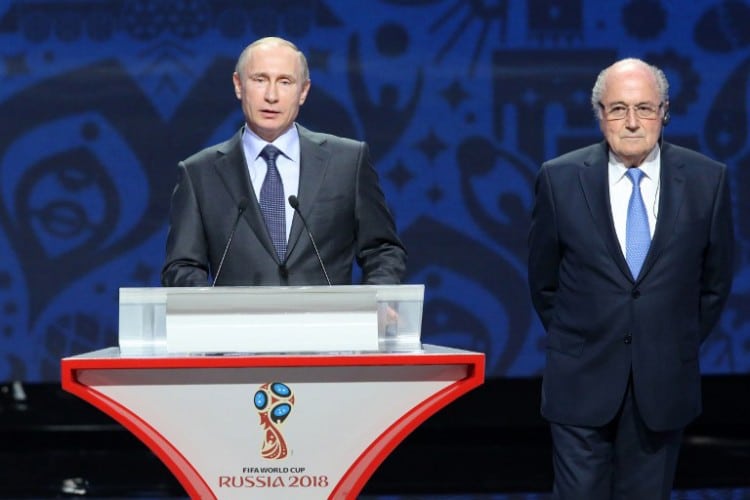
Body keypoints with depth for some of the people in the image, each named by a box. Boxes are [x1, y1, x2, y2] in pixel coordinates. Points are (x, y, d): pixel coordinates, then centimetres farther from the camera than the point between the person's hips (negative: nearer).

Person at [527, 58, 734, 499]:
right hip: (583, 382, -1)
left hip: (664, 383, 1)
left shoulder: (707, 179, -3)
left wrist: (682, 345, 10)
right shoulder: (560, 179, -4)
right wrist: (573, 341, 10)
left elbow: (715, 280, 8)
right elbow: (544, 280, 7)